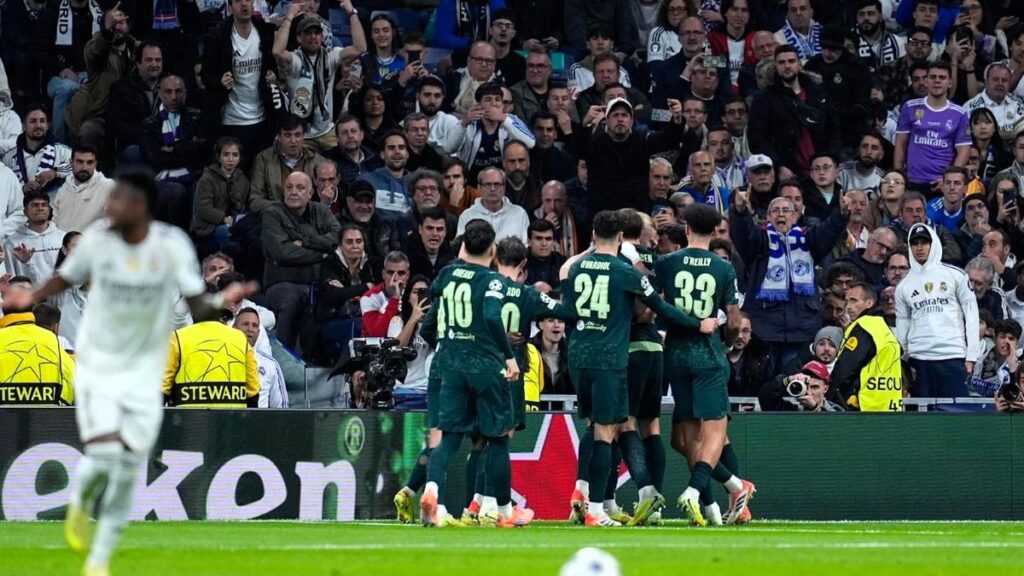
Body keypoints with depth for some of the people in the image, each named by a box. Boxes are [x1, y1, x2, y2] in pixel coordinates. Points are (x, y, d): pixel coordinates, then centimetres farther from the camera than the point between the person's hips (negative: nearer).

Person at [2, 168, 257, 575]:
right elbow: (67, 278, 8)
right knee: (104, 453, -19)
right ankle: (80, 502, 17)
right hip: (97, 365, -1)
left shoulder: (172, 246, -13)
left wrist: (222, 301, -32)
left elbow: (197, 309, -11)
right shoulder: (97, 239, -10)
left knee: (126, 474, 1)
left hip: (144, 373, 1)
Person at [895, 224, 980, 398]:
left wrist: (971, 355, -4)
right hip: (919, 359, 3)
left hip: (953, 357, -3)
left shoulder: (955, 275, 4)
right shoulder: (903, 286, 13)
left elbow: (971, 314, 2)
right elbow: (902, 325, 15)